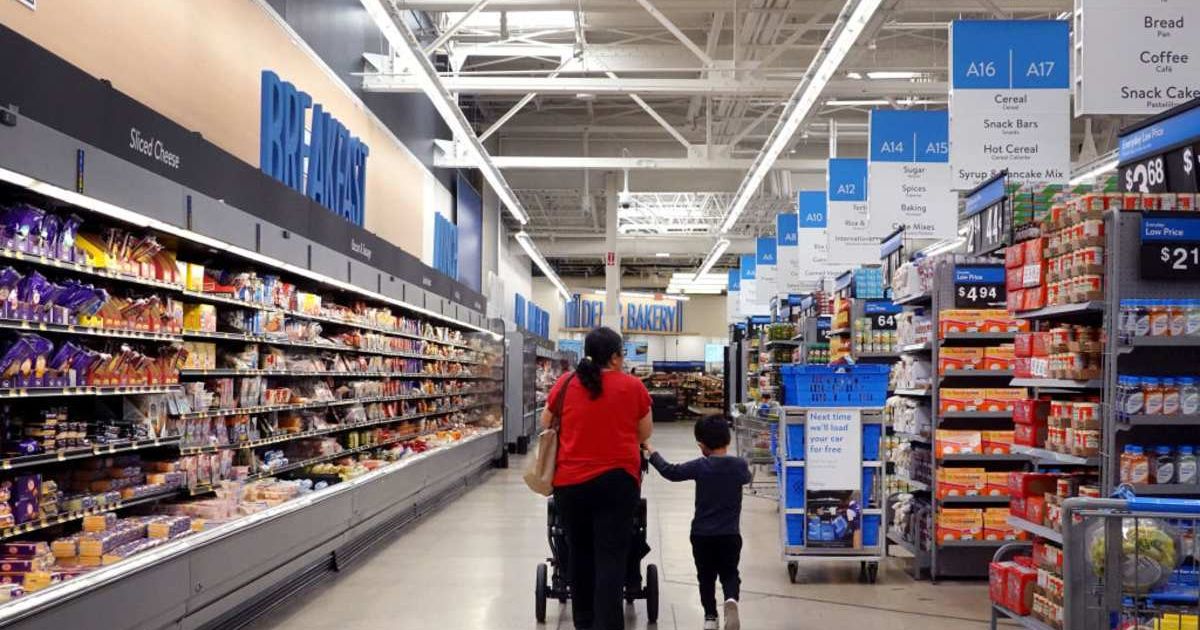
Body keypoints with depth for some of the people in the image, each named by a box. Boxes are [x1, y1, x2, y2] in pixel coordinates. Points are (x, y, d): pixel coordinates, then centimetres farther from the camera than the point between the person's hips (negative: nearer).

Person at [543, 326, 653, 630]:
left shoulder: (565, 383, 2)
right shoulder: (633, 386, -2)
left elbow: (545, 424, 16)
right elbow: (645, 433, 9)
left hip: (569, 481, 3)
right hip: (617, 480, -2)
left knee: (579, 553, 16)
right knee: (611, 557, -1)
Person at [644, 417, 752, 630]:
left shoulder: (699, 467, -11)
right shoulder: (739, 465, -5)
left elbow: (669, 471, -4)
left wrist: (651, 451, 9)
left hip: (702, 534, -1)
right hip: (730, 534, 1)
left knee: (706, 577, 15)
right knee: (729, 574, 11)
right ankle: (731, 599, -18)